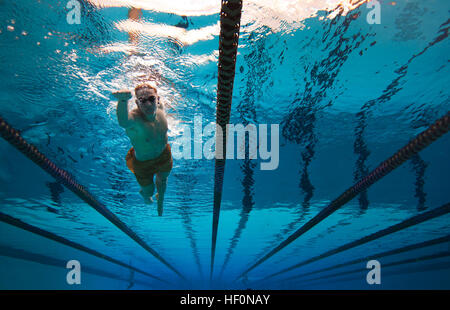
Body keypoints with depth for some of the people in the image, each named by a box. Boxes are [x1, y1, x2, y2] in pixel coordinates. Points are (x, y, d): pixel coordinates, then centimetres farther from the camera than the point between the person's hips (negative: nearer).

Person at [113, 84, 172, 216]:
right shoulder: (134, 118, -42)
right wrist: (123, 100, -89)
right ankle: (143, 192, 62)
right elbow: (123, 122, -70)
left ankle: (160, 201, 66)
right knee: (148, 190, 20)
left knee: (162, 180, 31)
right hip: (143, 162, -5)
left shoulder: (159, 107, -23)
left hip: (164, 154, 5)